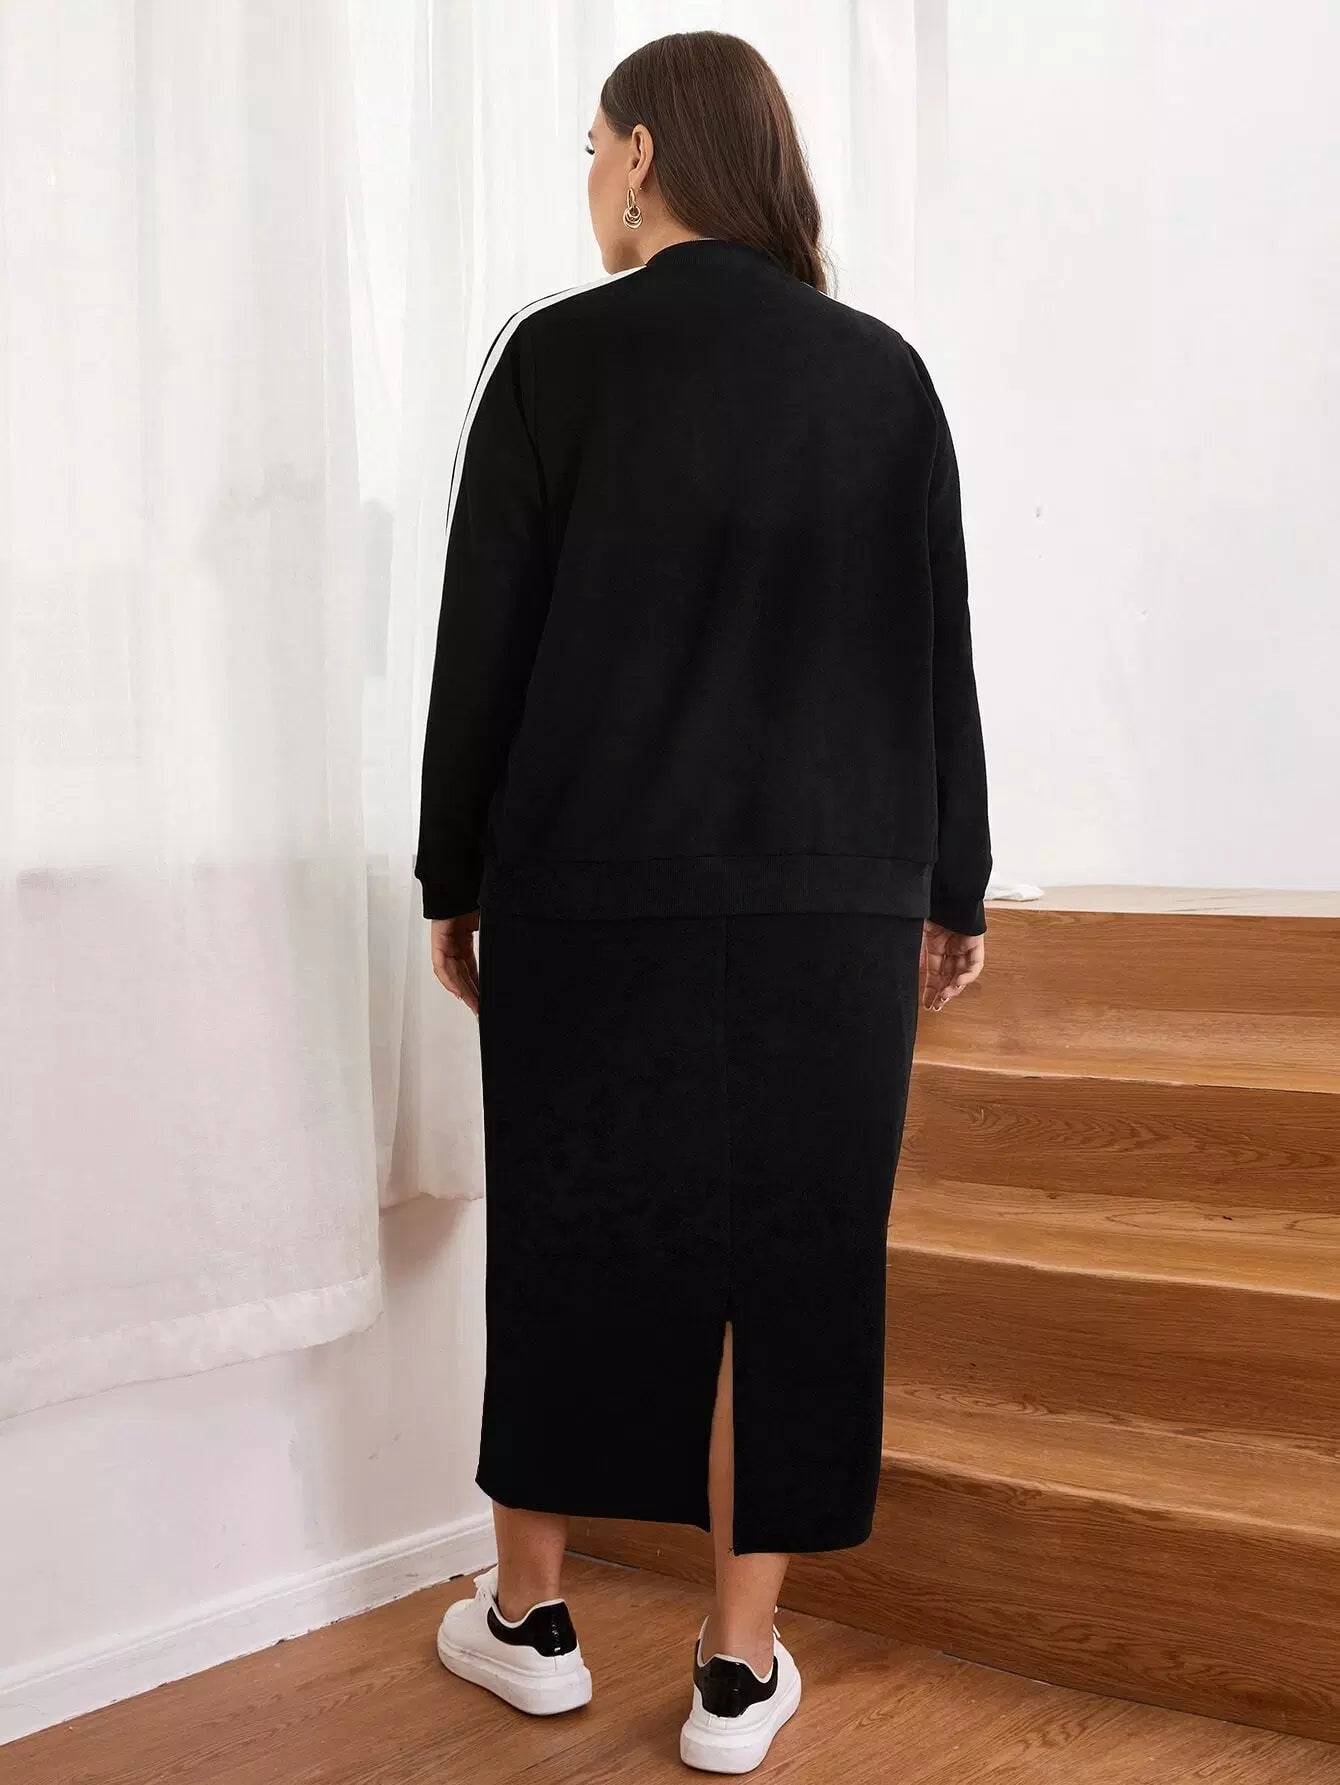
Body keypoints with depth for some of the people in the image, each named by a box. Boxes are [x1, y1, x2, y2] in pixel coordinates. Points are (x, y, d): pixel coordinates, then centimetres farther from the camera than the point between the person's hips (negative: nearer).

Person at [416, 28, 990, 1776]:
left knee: (567, 1241, 13)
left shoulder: (558, 353, -5)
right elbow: (941, 650, 5)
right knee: (794, 1257, 8)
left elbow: (484, 638, -5)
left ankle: (528, 1619, 27)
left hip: (591, 894, -1)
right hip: (835, 905, 2)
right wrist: (953, 890, 12)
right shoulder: (882, 370, 3)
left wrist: (453, 880, 4)